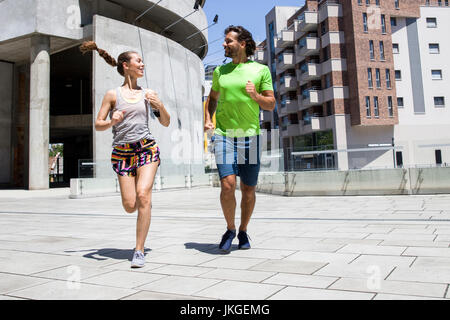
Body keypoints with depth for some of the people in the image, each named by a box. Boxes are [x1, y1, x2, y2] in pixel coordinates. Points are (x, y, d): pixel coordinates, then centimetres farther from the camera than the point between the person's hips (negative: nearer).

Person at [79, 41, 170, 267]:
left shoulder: (147, 94, 12)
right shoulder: (113, 94, 4)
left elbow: (166, 123, 16)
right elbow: (98, 125, 3)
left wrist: (160, 105, -2)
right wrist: (111, 122, -18)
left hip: (146, 148, 1)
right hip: (122, 152, -1)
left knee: (143, 195, -18)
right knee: (129, 206, -3)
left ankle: (139, 250, -8)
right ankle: (145, 203, 37)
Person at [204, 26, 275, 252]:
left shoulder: (261, 70, 5)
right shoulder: (220, 71, 13)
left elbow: (271, 105, 5)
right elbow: (212, 97, 26)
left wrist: (256, 96, -15)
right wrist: (207, 119, 9)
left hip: (250, 135, -1)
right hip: (224, 135, 1)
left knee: (248, 189, 5)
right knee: (228, 185, -12)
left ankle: (243, 231, 26)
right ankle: (230, 229, 12)